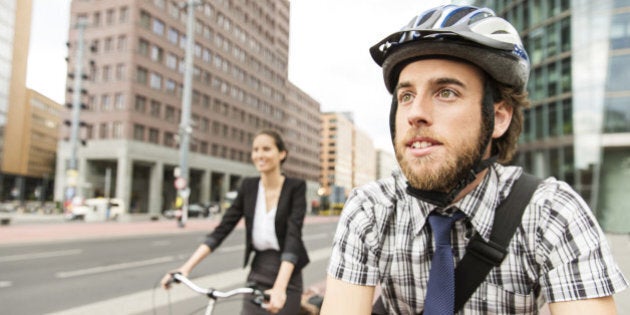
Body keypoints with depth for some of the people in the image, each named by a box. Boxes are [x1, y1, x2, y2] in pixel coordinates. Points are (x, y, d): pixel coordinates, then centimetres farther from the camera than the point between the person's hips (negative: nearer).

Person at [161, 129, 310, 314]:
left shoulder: (296, 187, -12)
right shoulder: (248, 186, 0)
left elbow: (293, 235, -24)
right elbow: (222, 229, -5)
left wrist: (280, 286, -38)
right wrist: (186, 267, -15)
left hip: (287, 275, -4)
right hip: (257, 273, 4)